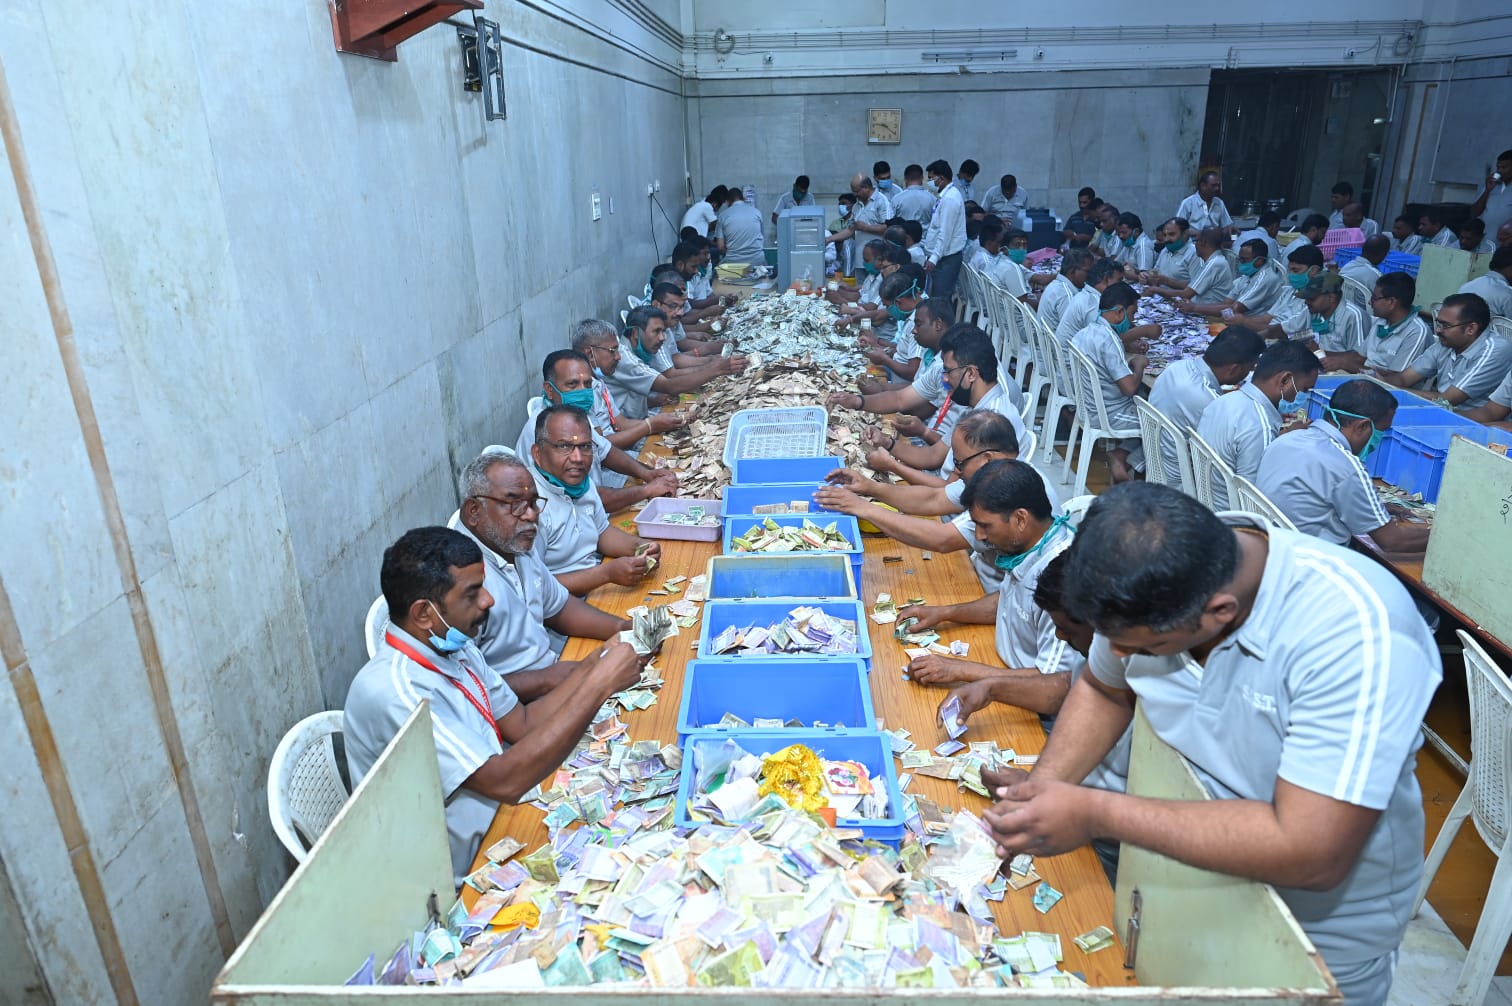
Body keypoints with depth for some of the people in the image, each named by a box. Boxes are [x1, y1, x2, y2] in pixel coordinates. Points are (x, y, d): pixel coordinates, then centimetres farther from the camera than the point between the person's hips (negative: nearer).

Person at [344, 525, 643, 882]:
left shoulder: (454, 648, 0)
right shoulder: (392, 689, -29)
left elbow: (521, 723, 3)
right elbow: (504, 781, -33)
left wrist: (591, 666, -10)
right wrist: (599, 685, -30)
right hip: (459, 877, -7)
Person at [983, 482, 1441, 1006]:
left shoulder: (1356, 632, -35)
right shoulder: (1151, 582, -18)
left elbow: (1310, 855, -37)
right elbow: (1102, 690, 1)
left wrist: (1095, 814, -33)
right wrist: (1043, 783, -15)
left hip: (1321, 927, -4)